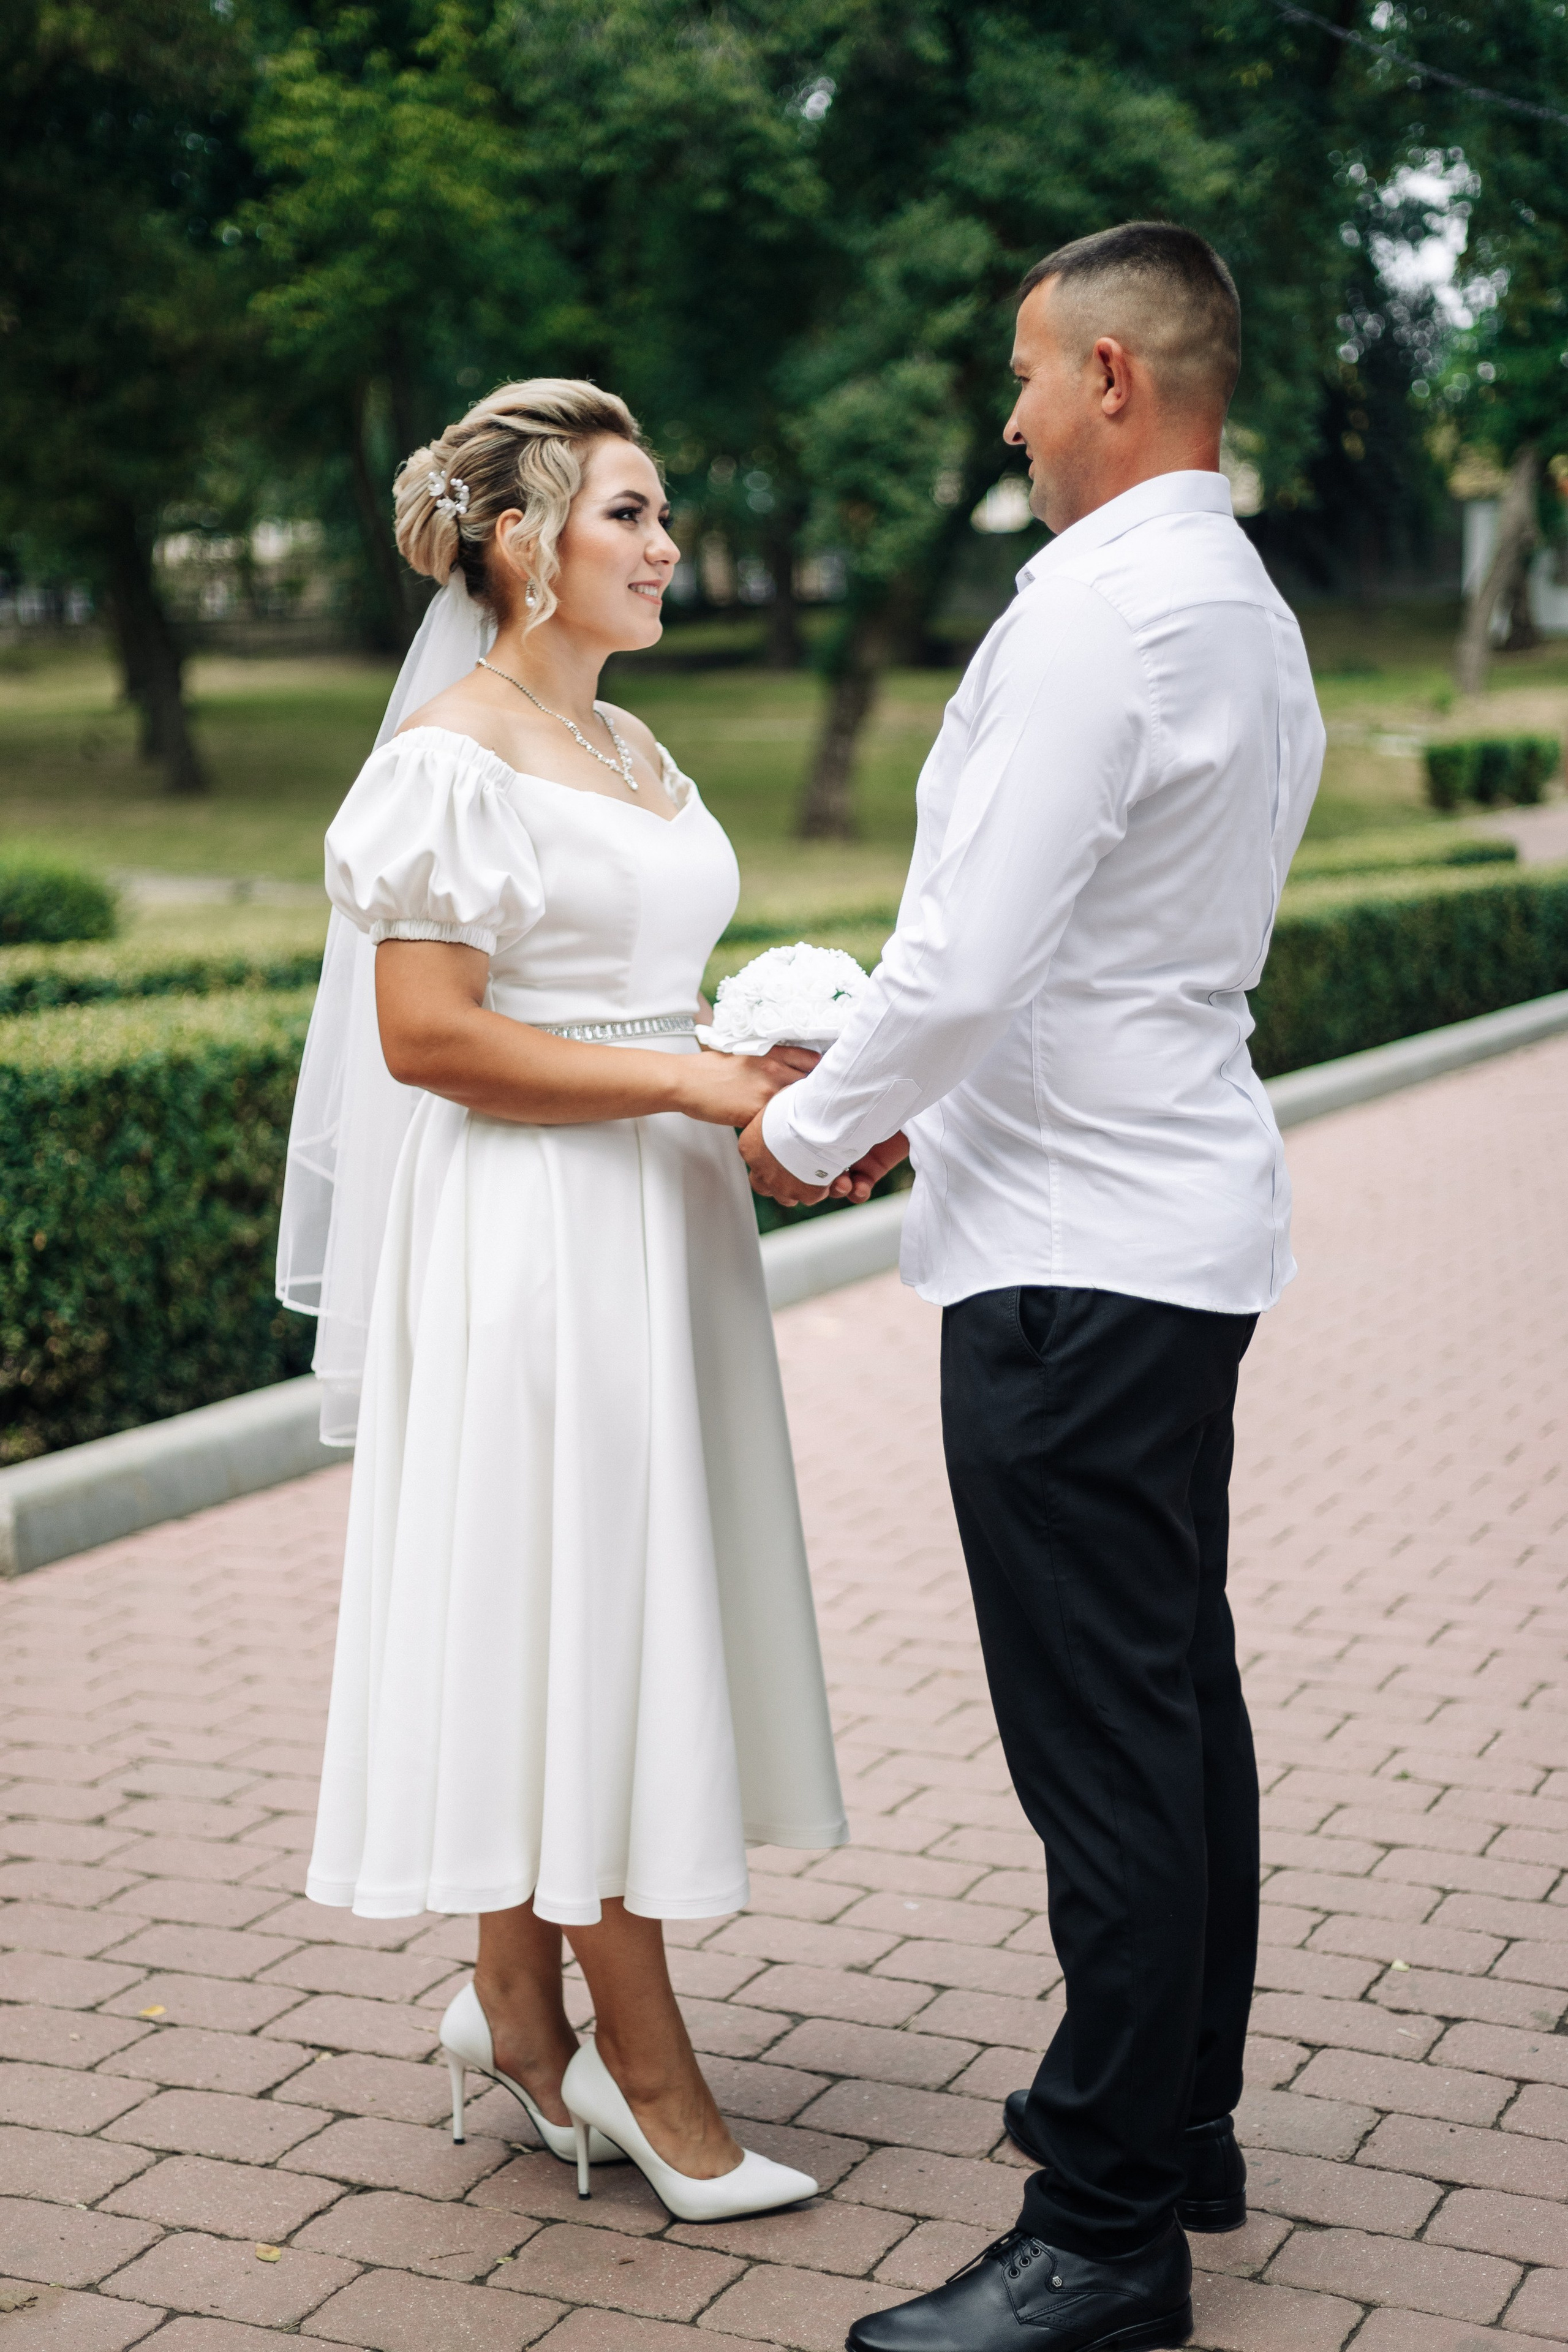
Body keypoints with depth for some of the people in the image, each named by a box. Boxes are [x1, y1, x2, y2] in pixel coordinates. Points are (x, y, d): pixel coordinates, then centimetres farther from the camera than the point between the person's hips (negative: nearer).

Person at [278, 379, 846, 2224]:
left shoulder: (630, 747, 16)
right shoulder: (451, 758, -11)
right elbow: (425, 1036, -17)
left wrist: (792, 1084, 4)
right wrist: (691, 1083, -18)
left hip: (658, 1223, 9)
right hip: (530, 1239, -9)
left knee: (611, 1611, 12)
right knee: (574, 1609, -2)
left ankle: (515, 2005, 25)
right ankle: (647, 2066, 9)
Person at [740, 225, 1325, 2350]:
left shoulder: (1103, 608, -17)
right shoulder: (1247, 609, 14)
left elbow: (973, 953, -21)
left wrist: (809, 1131, -5)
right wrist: (918, 1103, 18)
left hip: (1077, 1256, -11)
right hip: (1179, 1216, 11)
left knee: (1104, 1746, -4)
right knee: (1178, 1708, 18)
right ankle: (1176, 2117, 32)